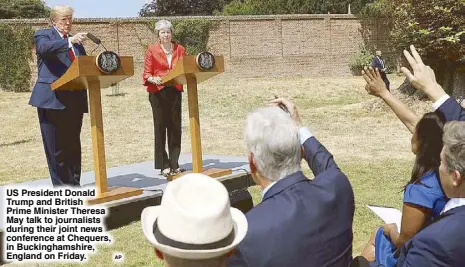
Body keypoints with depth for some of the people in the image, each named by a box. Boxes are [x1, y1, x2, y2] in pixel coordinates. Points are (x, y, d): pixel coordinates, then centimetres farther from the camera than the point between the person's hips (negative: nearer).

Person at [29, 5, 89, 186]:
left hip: (74, 100, 6)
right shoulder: (43, 35, 3)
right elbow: (44, 47, -21)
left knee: (73, 144, 9)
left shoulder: (76, 41, 20)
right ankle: (61, 186, 6)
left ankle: (74, 184, 17)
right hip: (52, 99, -5)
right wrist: (70, 41, -34)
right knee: (55, 146, -2)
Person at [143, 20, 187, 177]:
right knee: (160, 127, 0)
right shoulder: (152, 50, 0)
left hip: (175, 91, 3)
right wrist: (153, 79, -22)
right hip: (158, 92, -3)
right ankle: (164, 166, 6)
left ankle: (174, 164, 12)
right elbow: (146, 73, -2)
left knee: (175, 127, 4)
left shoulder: (180, 49, 10)